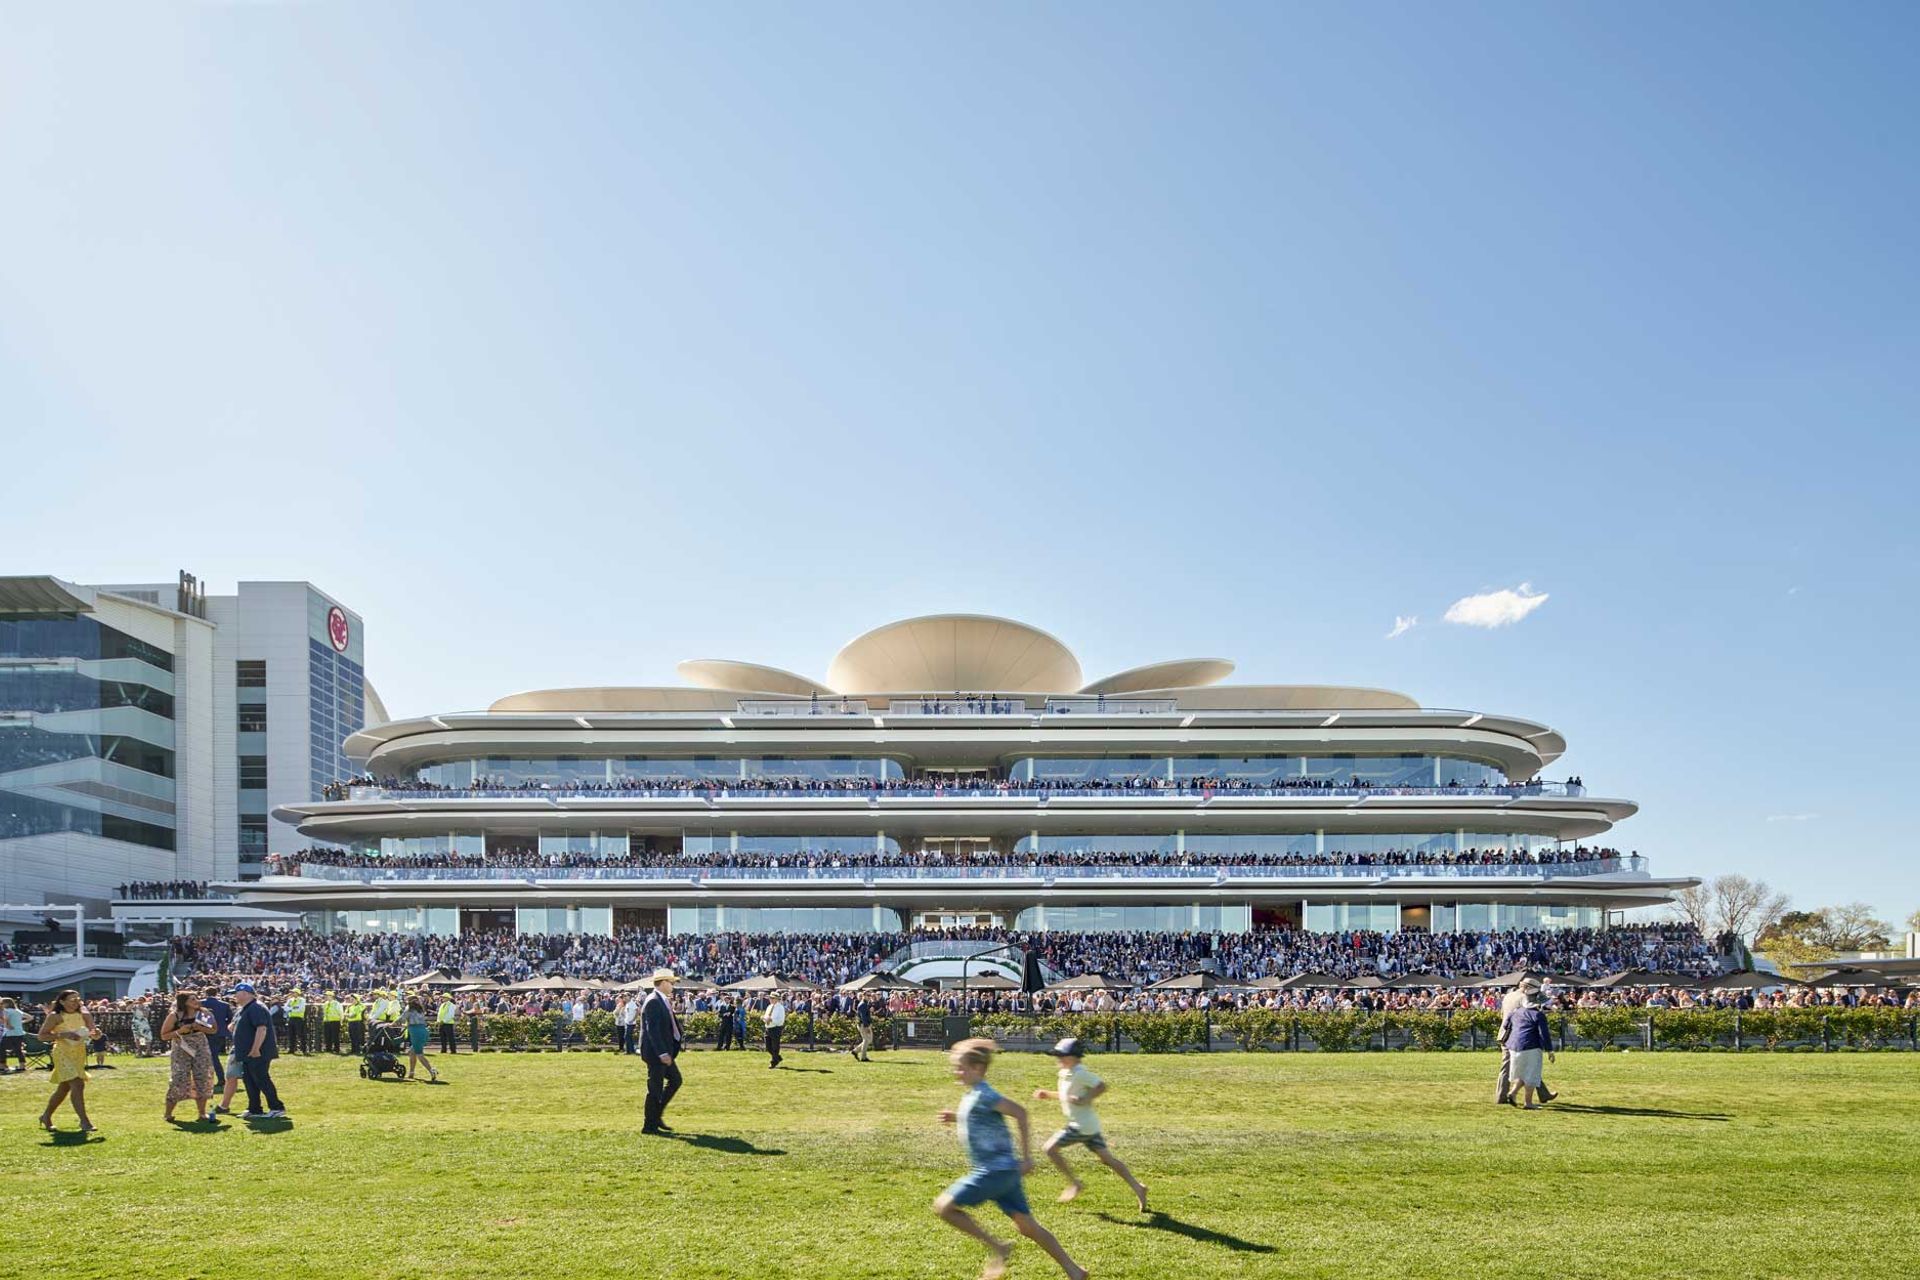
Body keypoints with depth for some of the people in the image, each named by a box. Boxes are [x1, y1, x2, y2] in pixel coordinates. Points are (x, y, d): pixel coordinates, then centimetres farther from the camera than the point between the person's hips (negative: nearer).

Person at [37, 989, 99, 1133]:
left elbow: (91, 1032, 12)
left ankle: (46, 1116, 35)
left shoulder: (82, 1015, 7)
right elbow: (42, 1035, -12)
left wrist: (94, 1033, -13)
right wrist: (63, 1035, -22)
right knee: (77, 1085, -18)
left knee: (64, 1087, 16)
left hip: (79, 1053, 7)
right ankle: (84, 1122, -19)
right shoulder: (55, 1016, -9)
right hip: (63, 1053, -7)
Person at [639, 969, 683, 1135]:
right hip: (656, 1053, -10)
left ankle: (656, 1116, 23)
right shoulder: (653, 1002, -19)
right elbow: (652, 1030, -24)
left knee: (675, 1080, 16)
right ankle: (650, 1125, 7)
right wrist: (662, 1053, -25)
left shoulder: (662, 1001, 12)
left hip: (665, 1051, 10)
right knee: (655, 1088, -2)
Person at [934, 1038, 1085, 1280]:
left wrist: (1026, 1157, -19)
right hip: (1004, 1170, 10)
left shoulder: (982, 1095, -15)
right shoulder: (972, 1094, 14)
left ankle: (997, 1247, -3)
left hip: (995, 1170, -10)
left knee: (943, 1206, -9)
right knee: (1026, 1226, 12)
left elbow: (1019, 1112, -21)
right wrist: (957, 1118, 16)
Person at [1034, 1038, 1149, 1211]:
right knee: (1106, 1158, 10)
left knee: (1050, 1148, -6)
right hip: (1090, 1125, 10)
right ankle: (1137, 1187, 8)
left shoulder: (1079, 1073, -17)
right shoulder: (1066, 1073, 12)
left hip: (1082, 1125, -10)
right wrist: (1048, 1095, 16)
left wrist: (1084, 1100, -24)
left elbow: (1102, 1086, -19)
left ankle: (1074, 1183, 2)